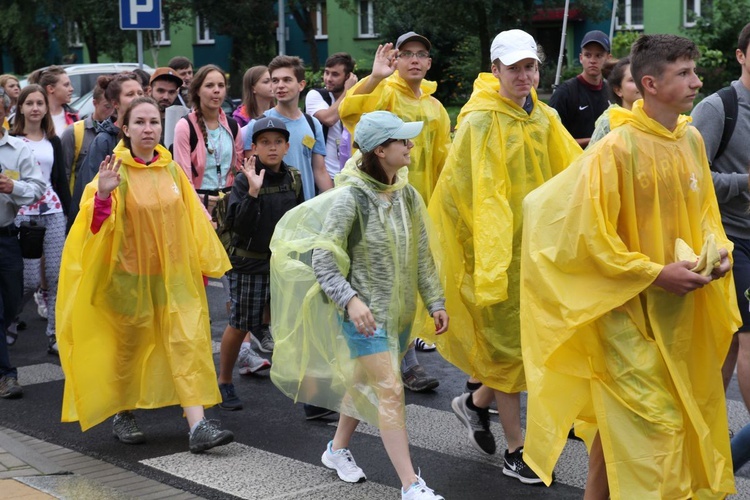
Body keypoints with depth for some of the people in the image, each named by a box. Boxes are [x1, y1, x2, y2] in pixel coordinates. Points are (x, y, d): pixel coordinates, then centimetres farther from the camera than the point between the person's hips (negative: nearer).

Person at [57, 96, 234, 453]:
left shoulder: (172, 171, 3)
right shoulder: (115, 171, -8)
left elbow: (193, 220, 11)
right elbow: (97, 225, -19)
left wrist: (204, 263, 12)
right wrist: (102, 195, -37)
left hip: (174, 274, 3)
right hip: (130, 275, -3)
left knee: (188, 343, -8)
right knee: (128, 346, 11)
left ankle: (197, 426, -11)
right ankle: (121, 414, 33)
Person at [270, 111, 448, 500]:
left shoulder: (407, 196, 5)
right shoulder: (351, 197, -15)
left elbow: (422, 255, 11)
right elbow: (322, 257, -16)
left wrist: (435, 302, 8)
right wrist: (350, 299, -26)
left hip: (398, 309, 7)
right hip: (364, 311, -7)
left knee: (364, 383, 19)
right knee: (390, 391, -11)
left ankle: (338, 449, 41)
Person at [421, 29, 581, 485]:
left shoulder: (543, 117, 8)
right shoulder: (482, 121, -14)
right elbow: (486, 195, -21)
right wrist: (493, 263, -28)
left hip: (535, 242, 7)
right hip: (495, 246, -7)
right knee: (507, 341, 2)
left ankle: (476, 402, 34)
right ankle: (516, 452, 14)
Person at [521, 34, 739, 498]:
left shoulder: (692, 139, 4)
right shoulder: (617, 148, -19)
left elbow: (705, 210, 17)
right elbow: (590, 235, -18)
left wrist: (717, 248, -2)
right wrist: (656, 273, -18)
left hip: (681, 307, 7)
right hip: (629, 306, -7)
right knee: (645, 421, -4)